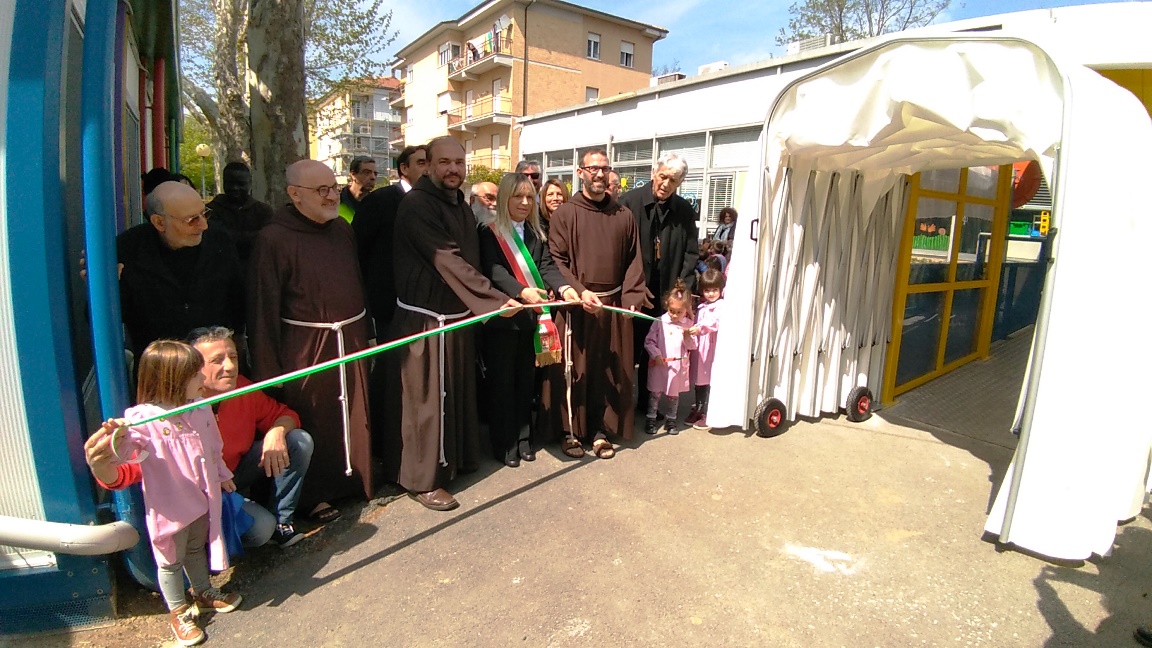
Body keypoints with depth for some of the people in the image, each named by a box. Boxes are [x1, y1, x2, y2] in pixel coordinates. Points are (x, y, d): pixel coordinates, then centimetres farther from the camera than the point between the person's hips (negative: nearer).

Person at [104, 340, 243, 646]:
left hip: (201, 500, 6)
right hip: (169, 507, -5)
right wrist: (120, 438, -51)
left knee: (196, 549, 26)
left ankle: (203, 592, 47)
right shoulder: (142, 417, -21)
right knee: (171, 560, 13)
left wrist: (222, 475, 20)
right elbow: (128, 452, -30)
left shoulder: (200, 408, -2)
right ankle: (178, 611, 33)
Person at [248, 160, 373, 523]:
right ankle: (312, 496, 25)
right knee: (312, 421, 6)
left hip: (351, 340, 6)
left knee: (355, 416, 15)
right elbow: (263, 308, -12)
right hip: (306, 347, -6)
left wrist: (363, 331, 15)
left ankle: (355, 480, 34)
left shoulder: (342, 229, 7)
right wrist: (268, 369, -12)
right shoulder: (273, 239, -12)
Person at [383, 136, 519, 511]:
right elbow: (447, 261, -22)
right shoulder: (417, 205, -15)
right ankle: (422, 479, 15)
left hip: (458, 315, 8)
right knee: (426, 398, 1)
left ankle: (453, 458, 34)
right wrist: (495, 300, -23)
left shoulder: (460, 206, 13)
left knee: (457, 391, 16)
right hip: (425, 318, -8)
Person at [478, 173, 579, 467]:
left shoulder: (537, 234, 12)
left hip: (532, 319, 5)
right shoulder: (489, 234, -6)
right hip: (501, 319, -5)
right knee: (502, 383, 5)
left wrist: (564, 287, -21)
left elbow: (547, 267, 0)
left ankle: (522, 437, 27)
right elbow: (494, 271, -20)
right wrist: (522, 291, -37)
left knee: (526, 381, 13)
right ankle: (503, 443, 17)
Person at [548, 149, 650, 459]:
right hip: (577, 304, -3)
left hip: (614, 305, 3)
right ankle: (572, 430, 19)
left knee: (609, 369, 8)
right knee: (576, 369, 4)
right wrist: (580, 292, -17)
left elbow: (633, 260, 8)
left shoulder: (624, 215, 10)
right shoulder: (565, 213, 1)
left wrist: (630, 299, -5)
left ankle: (600, 428, 23)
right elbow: (556, 259, -5)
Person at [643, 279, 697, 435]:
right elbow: (649, 341, -4)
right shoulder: (660, 322, -6)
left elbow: (692, 346, 1)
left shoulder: (688, 325, -1)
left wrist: (688, 336, -18)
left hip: (678, 366, 1)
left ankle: (671, 419, 27)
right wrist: (656, 354, -15)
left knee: (673, 394, 13)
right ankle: (651, 419, 21)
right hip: (659, 365, -1)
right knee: (655, 393, 8)